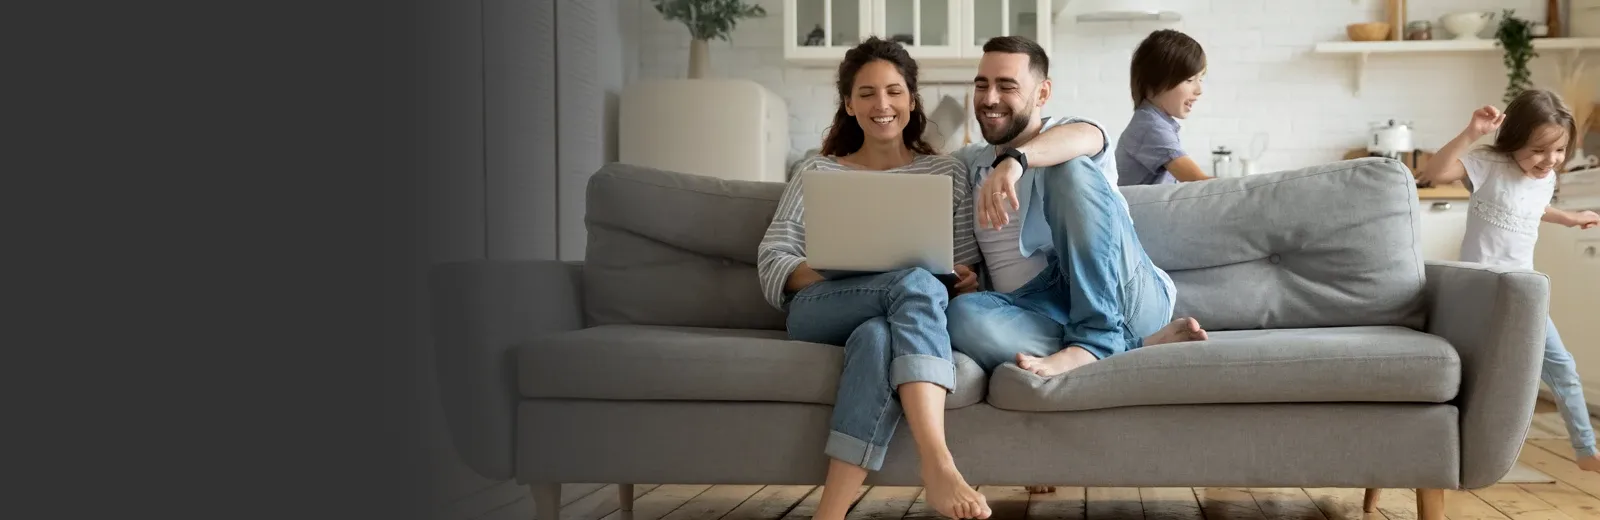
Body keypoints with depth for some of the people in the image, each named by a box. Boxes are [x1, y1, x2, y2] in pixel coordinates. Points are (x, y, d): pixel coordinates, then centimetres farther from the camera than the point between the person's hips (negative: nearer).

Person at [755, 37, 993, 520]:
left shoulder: (948, 173, 21)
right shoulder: (817, 171, 19)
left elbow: (966, 273, 16)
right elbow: (772, 263, 8)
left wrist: (965, 282, -10)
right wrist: (835, 275, -13)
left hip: (911, 318, 1)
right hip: (821, 313, -1)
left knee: (877, 336, -40)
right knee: (916, 281, -36)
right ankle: (938, 465, -53)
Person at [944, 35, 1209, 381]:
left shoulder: (1074, 134, 7)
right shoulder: (965, 163, 25)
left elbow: (1080, 138, -17)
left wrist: (1014, 160, -40)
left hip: (1122, 298, -2)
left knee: (1071, 169, -24)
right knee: (963, 314, -33)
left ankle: (1095, 337, -32)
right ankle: (1134, 345, -30)